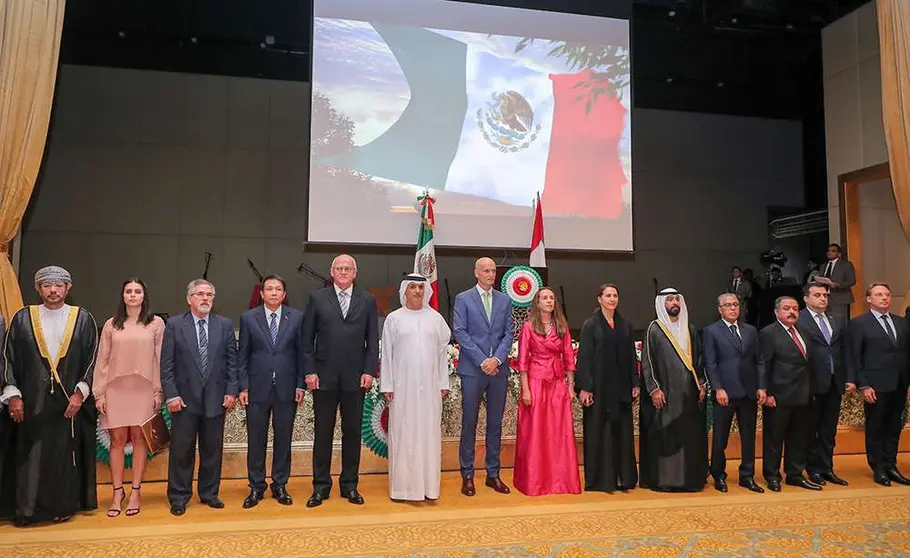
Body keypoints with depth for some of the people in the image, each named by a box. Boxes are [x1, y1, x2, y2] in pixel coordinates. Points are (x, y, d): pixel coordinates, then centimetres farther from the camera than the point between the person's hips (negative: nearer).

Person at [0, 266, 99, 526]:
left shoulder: (83, 319, 2)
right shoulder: (22, 318, 5)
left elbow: (92, 358, 1)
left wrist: (80, 392, -6)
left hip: (71, 400, 0)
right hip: (32, 401, 1)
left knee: (66, 454, 5)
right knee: (31, 454, 3)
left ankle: (63, 506, 19)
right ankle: (27, 509, 15)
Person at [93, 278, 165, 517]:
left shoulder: (156, 323, 0)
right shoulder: (111, 325, 6)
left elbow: (160, 359, 0)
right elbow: (102, 361, 6)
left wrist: (158, 392, -2)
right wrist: (99, 393, 2)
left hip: (143, 390, -1)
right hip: (116, 390, 2)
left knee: (140, 438, 2)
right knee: (117, 440, 4)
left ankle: (135, 492, 10)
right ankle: (117, 492, 13)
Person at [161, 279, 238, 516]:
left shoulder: (225, 325, 5)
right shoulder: (174, 325, 1)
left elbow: (232, 361, 5)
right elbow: (167, 364, -2)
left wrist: (231, 391, -2)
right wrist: (171, 395, -9)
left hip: (216, 397, 2)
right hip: (184, 398, -2)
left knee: (212, 449, 10)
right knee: (181, 450, 5)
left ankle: (209, 493, 23)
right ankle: (178, 497, 19)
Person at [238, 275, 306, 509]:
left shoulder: (296, 318, 2)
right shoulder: (248, 318, 2)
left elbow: (301, 353, 4)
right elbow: (242, 355, 3)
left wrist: (301, 384, -1)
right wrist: (243, 386, -2)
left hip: (286, 389, 0)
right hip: (257, 388, 0)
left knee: (283, 439, 9)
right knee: (256, 440, 7)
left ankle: (280, 485, 22)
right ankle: (256, 487, 21)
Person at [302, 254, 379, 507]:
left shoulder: (367, 300, 6)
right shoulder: (317, 298, 4)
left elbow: (373, 340, 5)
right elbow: (307, 339, 3)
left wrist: (369, 370, -4)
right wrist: (310, 371, -4)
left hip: (355, 377, 1)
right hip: (324, 377, -1)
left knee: (353, 432, 8)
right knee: (323, 433, 7)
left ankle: (349, 485, 20)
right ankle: (321, 486, 18)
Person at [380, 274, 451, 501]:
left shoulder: (435, 318, 6)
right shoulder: (394, 319, 2)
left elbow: (442, 352, 8)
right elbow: (387, 354, 2)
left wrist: (443, 383, 5)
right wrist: (387, 385, -2)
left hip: (429, 386, 2)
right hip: (403, 386, -2)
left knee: (429, 433, 5)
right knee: (403, 433, 2)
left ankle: (428, 484, 14)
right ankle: (403, 486, 10)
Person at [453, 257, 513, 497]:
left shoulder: (504, 300, 11)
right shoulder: (463, 299, 1)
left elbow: (508, 334, 7)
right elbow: (460, 333, -6)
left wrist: (496, 359, -9)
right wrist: (482, 361, -12)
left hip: (499, 369, 3)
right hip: (472, 369, -3)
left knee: (495, 423, 9)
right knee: (469, 423, 2)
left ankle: (493, 474, 19)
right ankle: (467, 475, 12)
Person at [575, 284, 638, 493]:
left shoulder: (626, 325, 11)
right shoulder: (590, 325, -3)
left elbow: (631, 356, 13)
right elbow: (584, 356, -8)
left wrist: (635, 383, 7)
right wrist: (584, 387, -13)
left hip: (621, 387, 5)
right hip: (599, 386, -4)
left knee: (622, 431, 8)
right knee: (598, 432, 0)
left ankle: (623, 477, 18)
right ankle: (599, 479, 9)